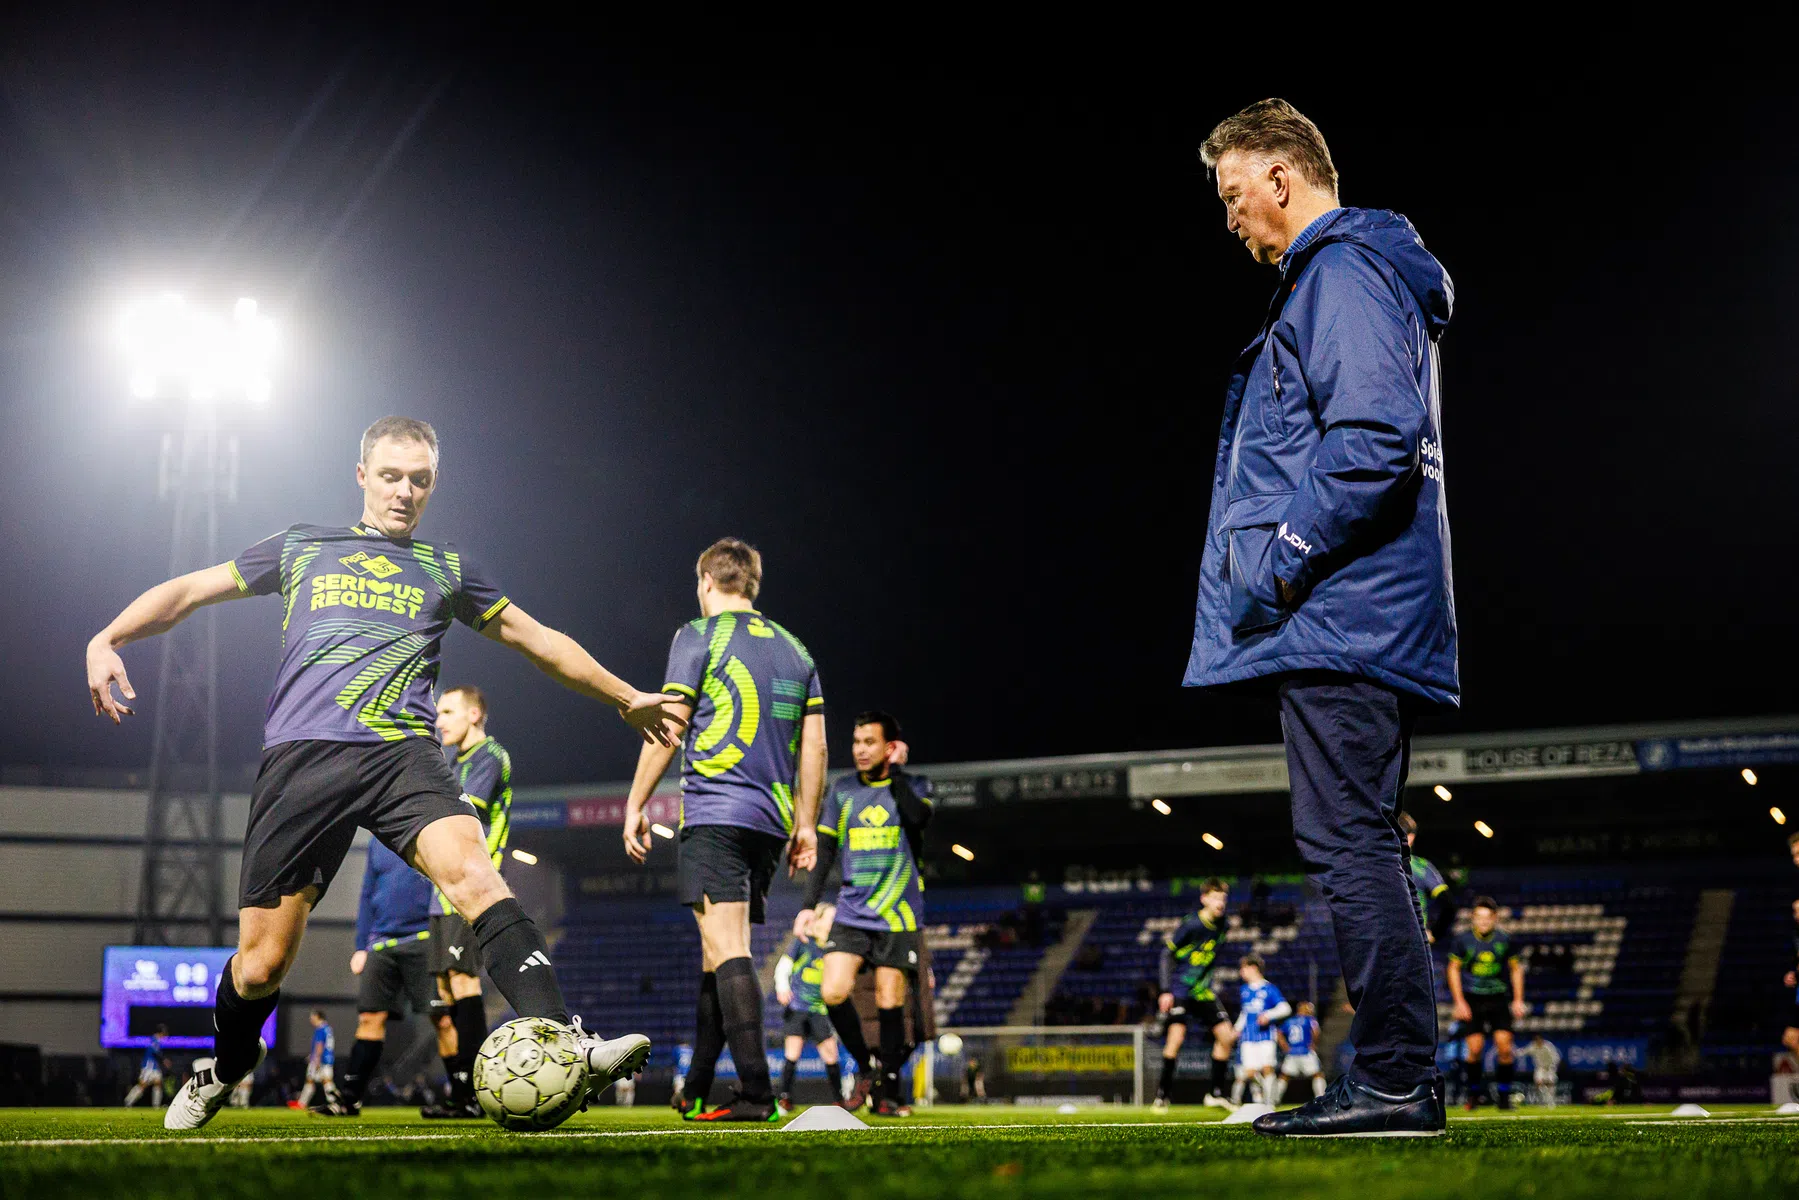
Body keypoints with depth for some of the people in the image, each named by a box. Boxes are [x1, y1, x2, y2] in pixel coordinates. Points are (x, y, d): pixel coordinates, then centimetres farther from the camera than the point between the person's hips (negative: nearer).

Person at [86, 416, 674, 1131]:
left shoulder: (447, 569, 22)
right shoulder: (302, 548, 21)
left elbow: (537, 639, 31)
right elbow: (189, 590, 21)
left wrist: (626, 698, 32)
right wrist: (108, 639, 5)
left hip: (403, 752, 0)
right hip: (302, 755, 0)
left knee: (473, 873, -30)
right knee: (262, 963, -3)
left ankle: (563, 1045, -42)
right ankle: (223, 1072, 29)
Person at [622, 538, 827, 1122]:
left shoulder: (698, 637, 0)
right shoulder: (794, 649, 17)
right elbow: (814, 746, 14)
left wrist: (636, 804, 1)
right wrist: (805, 824, 18)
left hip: (714, 814, -6)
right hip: (771, 821, 6)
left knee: (726, 947, -12)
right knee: (719, 949, 14)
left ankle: (757, 1093, -24)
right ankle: (694, 1091, 19)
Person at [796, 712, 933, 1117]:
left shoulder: (913, 786, 4)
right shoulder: (843, 791, 11)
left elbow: (918, 817, -20)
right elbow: (824, 851, 12)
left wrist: (896, 771, -11)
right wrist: (809, 905, 3)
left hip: (897, 915, -2)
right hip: (851, 912, 2)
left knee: (889, 1002, -4)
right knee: (833, 992, -13)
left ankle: (888, 1091, 8)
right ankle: (865, 1065, 9)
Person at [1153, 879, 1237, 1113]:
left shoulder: (1220, 928, 5)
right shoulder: (1191, 925, -15)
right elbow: (1167, 954, -10)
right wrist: (1166, 991, -14)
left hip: (1203, 991, 7)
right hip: (1180, 990, -7)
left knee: (1226, 1035, -2)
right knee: (1176, 1036, -20)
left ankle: (1215, 1094, 8)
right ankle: (1162, 1094, -10)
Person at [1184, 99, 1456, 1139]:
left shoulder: (1342, 273, -9)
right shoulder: (1344, 275, 24)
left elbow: (1378, 434, -22)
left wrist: (1285, 558, -18)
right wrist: (1291, 560, 19)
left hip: (1338, 620, -11)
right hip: (1363, 621, 11)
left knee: (1347, 841, -11)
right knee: (1360, 846, 11)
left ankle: (1395, 1081, -10)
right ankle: (1400, 1083, 14)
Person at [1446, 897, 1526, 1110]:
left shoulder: (1505, 940, -1)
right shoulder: (1462, 939, -4)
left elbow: (1515, 969, 10)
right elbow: (1453, 969, 3)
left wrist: (1518, 1000, 5)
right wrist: (1459, 1002, -3)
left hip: (1499, 999, 1)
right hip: (1472, 1000, -1)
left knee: (1504, 1046, -10)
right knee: (1475, 1048, -8)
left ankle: (1504, 1095, 3)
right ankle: (1474, 1093, 12)